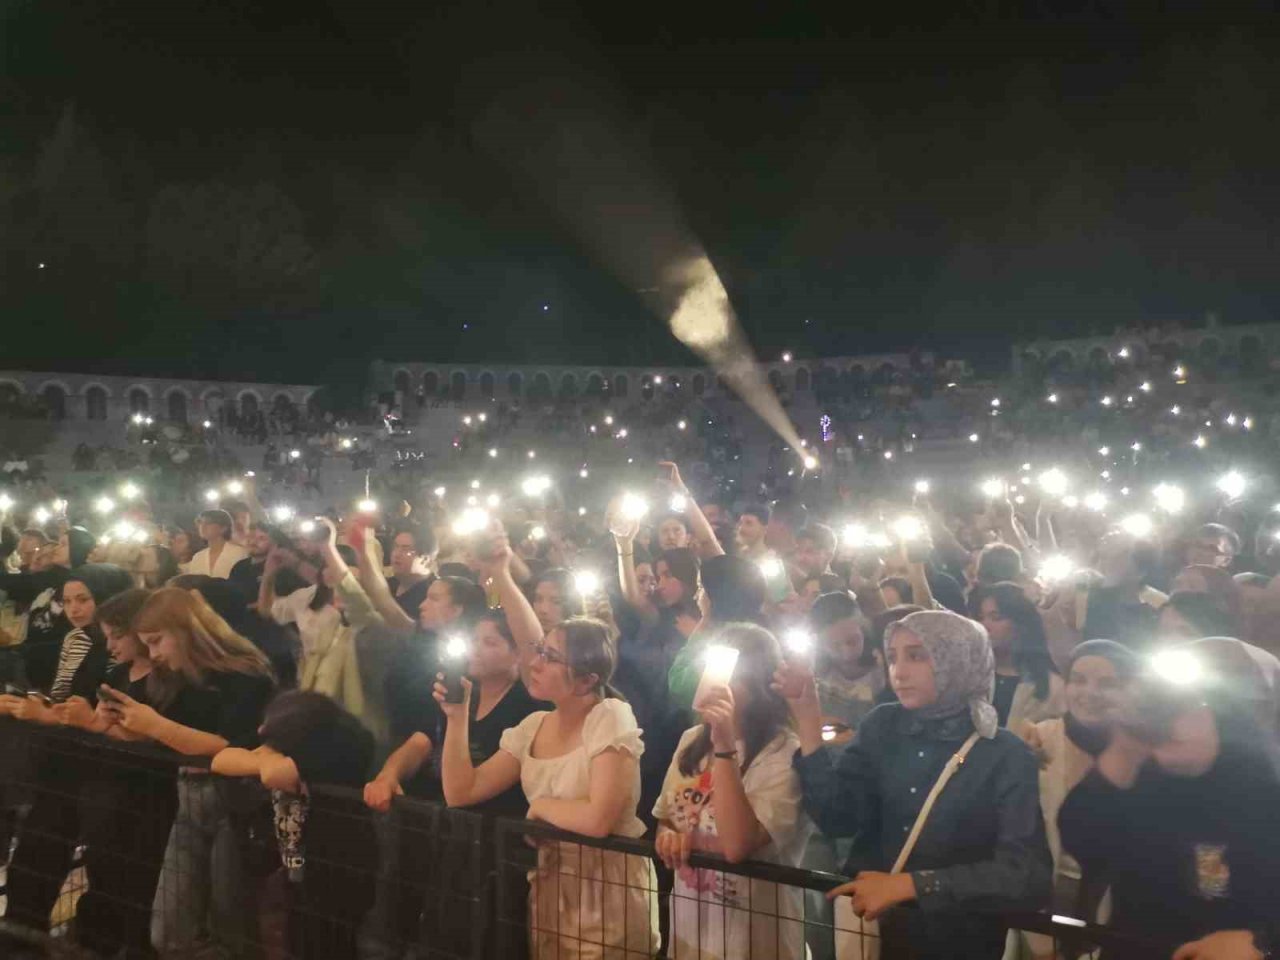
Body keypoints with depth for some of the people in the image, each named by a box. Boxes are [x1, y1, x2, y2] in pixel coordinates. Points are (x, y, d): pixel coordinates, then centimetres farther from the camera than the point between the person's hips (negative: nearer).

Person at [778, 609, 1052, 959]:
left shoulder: (1005, 756, -6)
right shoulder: (883, 726, 2)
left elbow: (1027, 874, -16)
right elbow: (837, 819, -7)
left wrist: (910, 885, -19)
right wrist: (807, 719, -15)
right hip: (868, 924, 1)